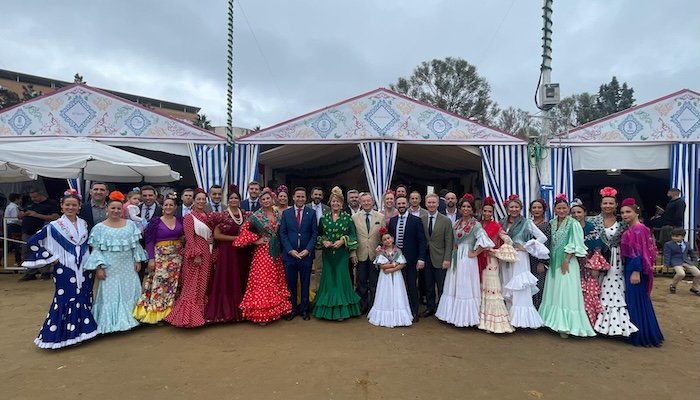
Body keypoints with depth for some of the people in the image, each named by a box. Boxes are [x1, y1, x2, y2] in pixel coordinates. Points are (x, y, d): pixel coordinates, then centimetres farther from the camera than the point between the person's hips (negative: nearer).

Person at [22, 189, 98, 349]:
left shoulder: (83, 224, 6)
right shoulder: (54, 226, -8)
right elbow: (32, 242, -9)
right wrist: (51, 258, -9)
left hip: (83, 269, 5)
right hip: (65, 270, -5)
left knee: (84, 300, 10)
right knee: (65, 300, 0)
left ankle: (80, 329, 23)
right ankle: (63, 334, 12)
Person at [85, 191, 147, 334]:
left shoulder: (130, 224, 4)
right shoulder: (99, 227, -2)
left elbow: (136, 245, 7)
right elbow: (96, 249, -3)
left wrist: (138, 260, 2)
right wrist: (98, 267, -10)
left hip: (128, 267, 3)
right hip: (109, 268, -2)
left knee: (129, 293, 10)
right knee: (110, 294, 5)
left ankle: (129, 319, 23)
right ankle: (112, 322, 14)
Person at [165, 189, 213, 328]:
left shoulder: (209, 217, 12)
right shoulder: (189, 217, -7)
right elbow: (189, 238, -14)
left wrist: (212, 239, 4)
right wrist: (196, 255, -20)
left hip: (207, 254, 7)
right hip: (195, 254, -7)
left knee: (204, 284, 12)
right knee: (193, 285, -3)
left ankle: (202, 312, 21)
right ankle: (189, 315, 3)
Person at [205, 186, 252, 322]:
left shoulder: (246, 215, 8)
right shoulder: (222, 216, -4)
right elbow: (216, 235, -8)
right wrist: (235, 238, -13)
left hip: (243, 252, 4)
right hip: (227, 252, -4)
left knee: (242, 280, 8)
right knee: (227, 281, -1)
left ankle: (241, 310, 19)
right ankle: (227, 311, 9)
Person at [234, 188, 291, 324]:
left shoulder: (278, 215, 7)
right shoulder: (256, 216, -7)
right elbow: (243, 229, -13)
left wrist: (278, 244, 6)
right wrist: (255, 240, -14)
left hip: (276, 252, 5)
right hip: (262, 252, -5)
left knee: (276, 281, 11)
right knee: (263, 281, -3)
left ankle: (275, 309, 23)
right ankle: (261, 314, 4)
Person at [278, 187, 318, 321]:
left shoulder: (311, 213, 2)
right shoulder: (286, 213, 4)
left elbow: (315, 233, 0)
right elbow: (282, 233, 1)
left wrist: (308, 250, -10)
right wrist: (290, 250, -9)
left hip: (306, 253, 0)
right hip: (289, 254, 1)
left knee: (305, 283, 9)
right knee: (291, 284, 8)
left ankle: (304, 309, 21)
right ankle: (292, 309, 21)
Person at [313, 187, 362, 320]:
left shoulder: (347, 218, 0)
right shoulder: (324, 218, 5)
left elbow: (353, 236, 0)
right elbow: (318, 235, 10)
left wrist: (343, 240, -15)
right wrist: (323, 241, -9)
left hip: (342, 253, -2)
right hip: (327, 254, 2)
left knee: (341, 278, 0)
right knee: (328, 278, 6)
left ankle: (341, 310, 11)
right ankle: (328, 309, 18)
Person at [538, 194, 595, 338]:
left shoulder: (573, 224, -8)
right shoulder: (552, 223, 9)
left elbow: (575, 245, -12)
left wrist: (566, 261, -16)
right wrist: (549, 259, 6)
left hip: (567, 262, -6)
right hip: (554, 262, 6)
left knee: (566, 293, -4)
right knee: (553, 292, 11)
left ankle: (565, 326, 2)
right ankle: (555, 322, 21)